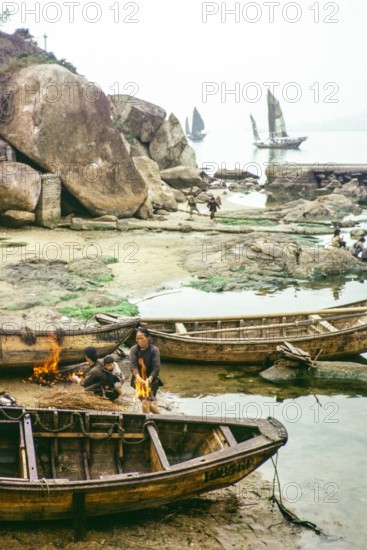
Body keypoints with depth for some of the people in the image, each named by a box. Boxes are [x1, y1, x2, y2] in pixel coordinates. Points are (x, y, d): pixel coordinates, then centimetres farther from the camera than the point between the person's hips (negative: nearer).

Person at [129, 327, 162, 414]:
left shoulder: (154, 350, -11)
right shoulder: (134, 350, -5)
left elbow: (156, 367, -19)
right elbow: (132, 364, -18)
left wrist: (149, 379, -36)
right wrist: (137, 376, -37)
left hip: (151, 378, -3)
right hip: (138, 379, 3)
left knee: (146, 402, -16)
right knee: (146, 402, 8)